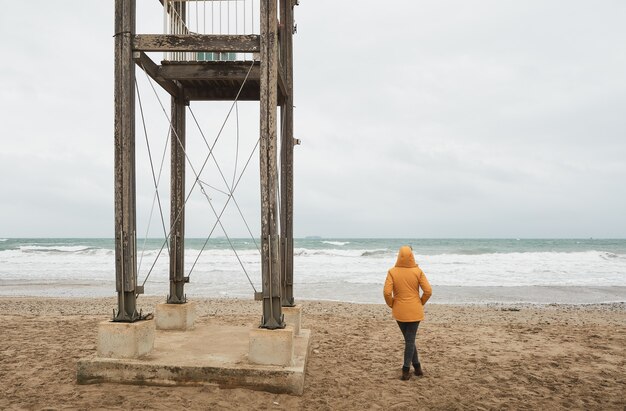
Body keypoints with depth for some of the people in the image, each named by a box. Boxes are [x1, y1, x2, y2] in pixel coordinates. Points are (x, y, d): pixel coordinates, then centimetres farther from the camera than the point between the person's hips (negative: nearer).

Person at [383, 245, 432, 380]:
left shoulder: (392, 272, -10)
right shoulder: (418, 271, -8)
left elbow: (387, 292, -17)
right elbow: (428, 291, -10)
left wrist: (391, 304, 1)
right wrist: (421, 303, 7)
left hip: (399, 311, 0)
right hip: (414, 311, 0)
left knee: (409, 339, 18)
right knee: (410, 340, 7)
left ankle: (417, 367, 23)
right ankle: (406, 371, 7)